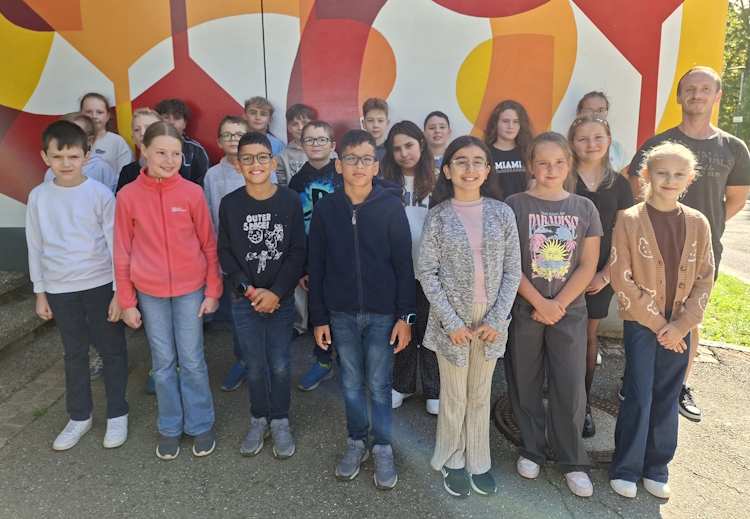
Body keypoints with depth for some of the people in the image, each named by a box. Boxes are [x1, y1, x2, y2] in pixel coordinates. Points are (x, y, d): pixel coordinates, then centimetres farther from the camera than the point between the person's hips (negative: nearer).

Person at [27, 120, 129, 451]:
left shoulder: (101, 194, -9)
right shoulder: (38, 197, 1)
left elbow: (115, 245, -7)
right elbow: (36, 248, 7)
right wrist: (40, 292, 7)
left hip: (100, 285, -3)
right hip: (60, 289, 3)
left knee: (112, 350, 8)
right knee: (74, 353, 16)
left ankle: (117, 414, 24)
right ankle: (80, 416, 32)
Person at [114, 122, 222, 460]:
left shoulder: (192, 193, -7)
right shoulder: (128, 196, -5)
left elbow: (208, 244, -1)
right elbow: (122, 252, -1)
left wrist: (212, 291, -1)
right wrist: (126, 301, 0)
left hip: (190, 290, -1)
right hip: (150, 293, 1)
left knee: (192, 361, 8)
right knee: (163, 362, 12)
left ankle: (200, 426, 25)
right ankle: (170, 428, 29)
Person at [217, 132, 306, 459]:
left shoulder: (290, 201, -5)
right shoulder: (230, 204, -2)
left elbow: (297, 251, -6)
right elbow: (225, 253, 0)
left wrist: (276, 292, -12)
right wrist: (248, 289, -11)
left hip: (281, 298, -1)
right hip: (244, 299, 1)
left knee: (280, 364, 6)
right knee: (254, 365, 10)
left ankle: (280, 421, 27)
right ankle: (259, 420, 31)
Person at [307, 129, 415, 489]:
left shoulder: (391, 206, -6)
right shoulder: (326, 208, -1)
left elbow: (403, 264, -5)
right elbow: (316, 266, 2)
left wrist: (405, 315, -8)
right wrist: (319, 318, 1)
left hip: (382, 313, -2)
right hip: (341, 314, 2)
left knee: (379, 384, 9)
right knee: (351, 383, 14)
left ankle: (383, 448, 27)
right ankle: (356, 442, 33)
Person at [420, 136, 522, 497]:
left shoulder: (501, 213, -1)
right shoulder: (438, 216, -5)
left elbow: (513, 270, 0)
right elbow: (427, 272, -6)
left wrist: (497, 319, -7)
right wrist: (451, 322, -11)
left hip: (490, 320, 2)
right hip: (452, 319, -1)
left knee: (480, 396, 16)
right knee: (454, 398, 12)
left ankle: (478, 463, 34)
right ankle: (452, 463, 32)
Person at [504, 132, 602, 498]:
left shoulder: (584, 208, 3)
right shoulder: (515, 206, -4)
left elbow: (588, 265, 0)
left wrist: (558, 304, -10)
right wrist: (539, 303, -13)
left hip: (569, 310, 1)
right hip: (524, 309, -1)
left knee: (571, 385, 3)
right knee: (525, 383, 9)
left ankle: (572, 460, 21)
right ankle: (531, 449, 29)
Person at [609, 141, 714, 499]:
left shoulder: (698, 223, 2)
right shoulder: (629, 221, -9)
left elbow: (704, 280, 3)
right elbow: (621, 279, -11)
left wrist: (681, 325, -8)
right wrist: (657, 323, -12)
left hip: (678, 329, 3)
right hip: (640, 325, -3)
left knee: (667, 399, 11)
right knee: (639, 397, 0)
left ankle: (656, 468, 28)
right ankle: (625, 469, 18)